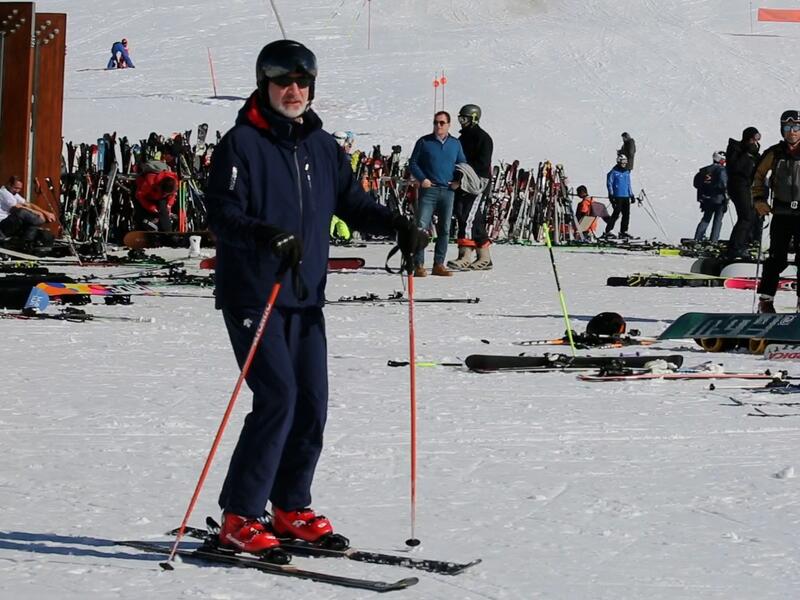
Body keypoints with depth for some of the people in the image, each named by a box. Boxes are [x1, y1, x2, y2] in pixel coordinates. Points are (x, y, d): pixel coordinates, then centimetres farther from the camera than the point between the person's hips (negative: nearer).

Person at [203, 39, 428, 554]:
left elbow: (353, 202, 17)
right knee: (278, 397, -15)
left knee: (312, 403, 6)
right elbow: (222, 213, -16)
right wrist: (266, 235, -34)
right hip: (252, 295, -7)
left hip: (306, 298, 7)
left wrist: (399, 226, 0)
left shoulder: (323, 148, 12)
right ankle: (239, 517, -7)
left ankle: (291, 509, 22)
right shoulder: (242, 144, -7)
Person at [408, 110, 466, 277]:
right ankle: (419, 265, -13)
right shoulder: (424, 142, 3)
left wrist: (458, 180, 3)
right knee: (421, 227, -13)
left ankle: (439, 264, 13)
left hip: (448, 191, 4)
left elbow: (463, 164, 20)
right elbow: (413, 163, 6)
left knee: (444, 229, 6)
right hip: (428, 189, -4)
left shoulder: (455, 144, 12)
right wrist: (422, 179, -9)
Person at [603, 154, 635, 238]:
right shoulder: (614, 172, -3)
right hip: (617, 197, -7)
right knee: (616, 214, -12)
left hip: (626, 197, 7)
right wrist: (611, 194, -11)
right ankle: (607, 231, -9)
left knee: (626, 214, 4)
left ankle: (623, 231, 11)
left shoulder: (627, 172, 17)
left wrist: (631, 195, 21)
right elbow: (609, 183, -4)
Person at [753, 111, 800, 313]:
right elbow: (758, 176, 16)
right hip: (781, 214, 0)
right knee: (777, 258, -3)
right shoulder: (774, 154, 3)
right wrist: (759, 200, 6)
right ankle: (766, 299, 3)